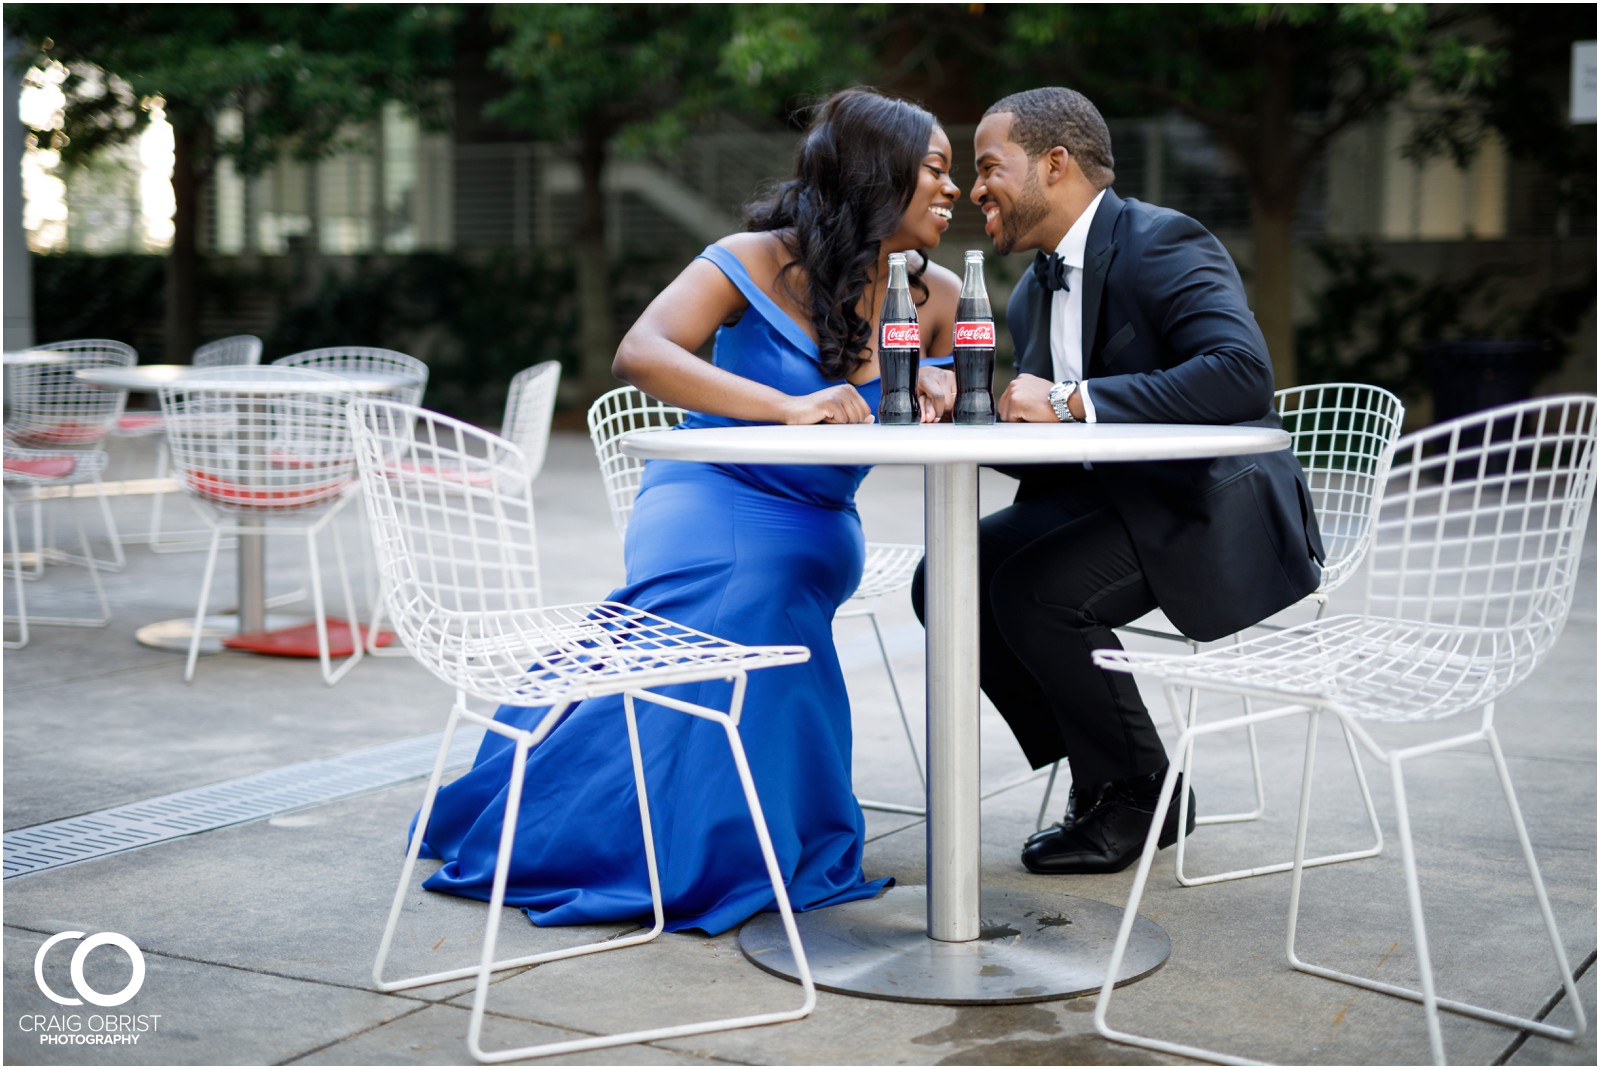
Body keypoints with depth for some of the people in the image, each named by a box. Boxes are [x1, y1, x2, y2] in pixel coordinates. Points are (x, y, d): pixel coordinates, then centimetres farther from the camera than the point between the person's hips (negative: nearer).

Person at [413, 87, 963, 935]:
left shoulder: (937, 297, 5)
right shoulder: (759, 261, -11)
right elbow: (639, 354, -24)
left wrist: (939, 389, -14)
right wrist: (786, 406, -37)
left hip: (814, 532, 4)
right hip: (713, 503, -3)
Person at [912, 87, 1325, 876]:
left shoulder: (1164, 242, -14)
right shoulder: (1034, 293, 13)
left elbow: (1242, 372, -30)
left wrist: (1075, 401, -28)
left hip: (1215, 513, -9)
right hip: (1108, 499, 9)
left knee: (1033, 588, -27)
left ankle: (1139, 792, -4)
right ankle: (1100, 779, 6)